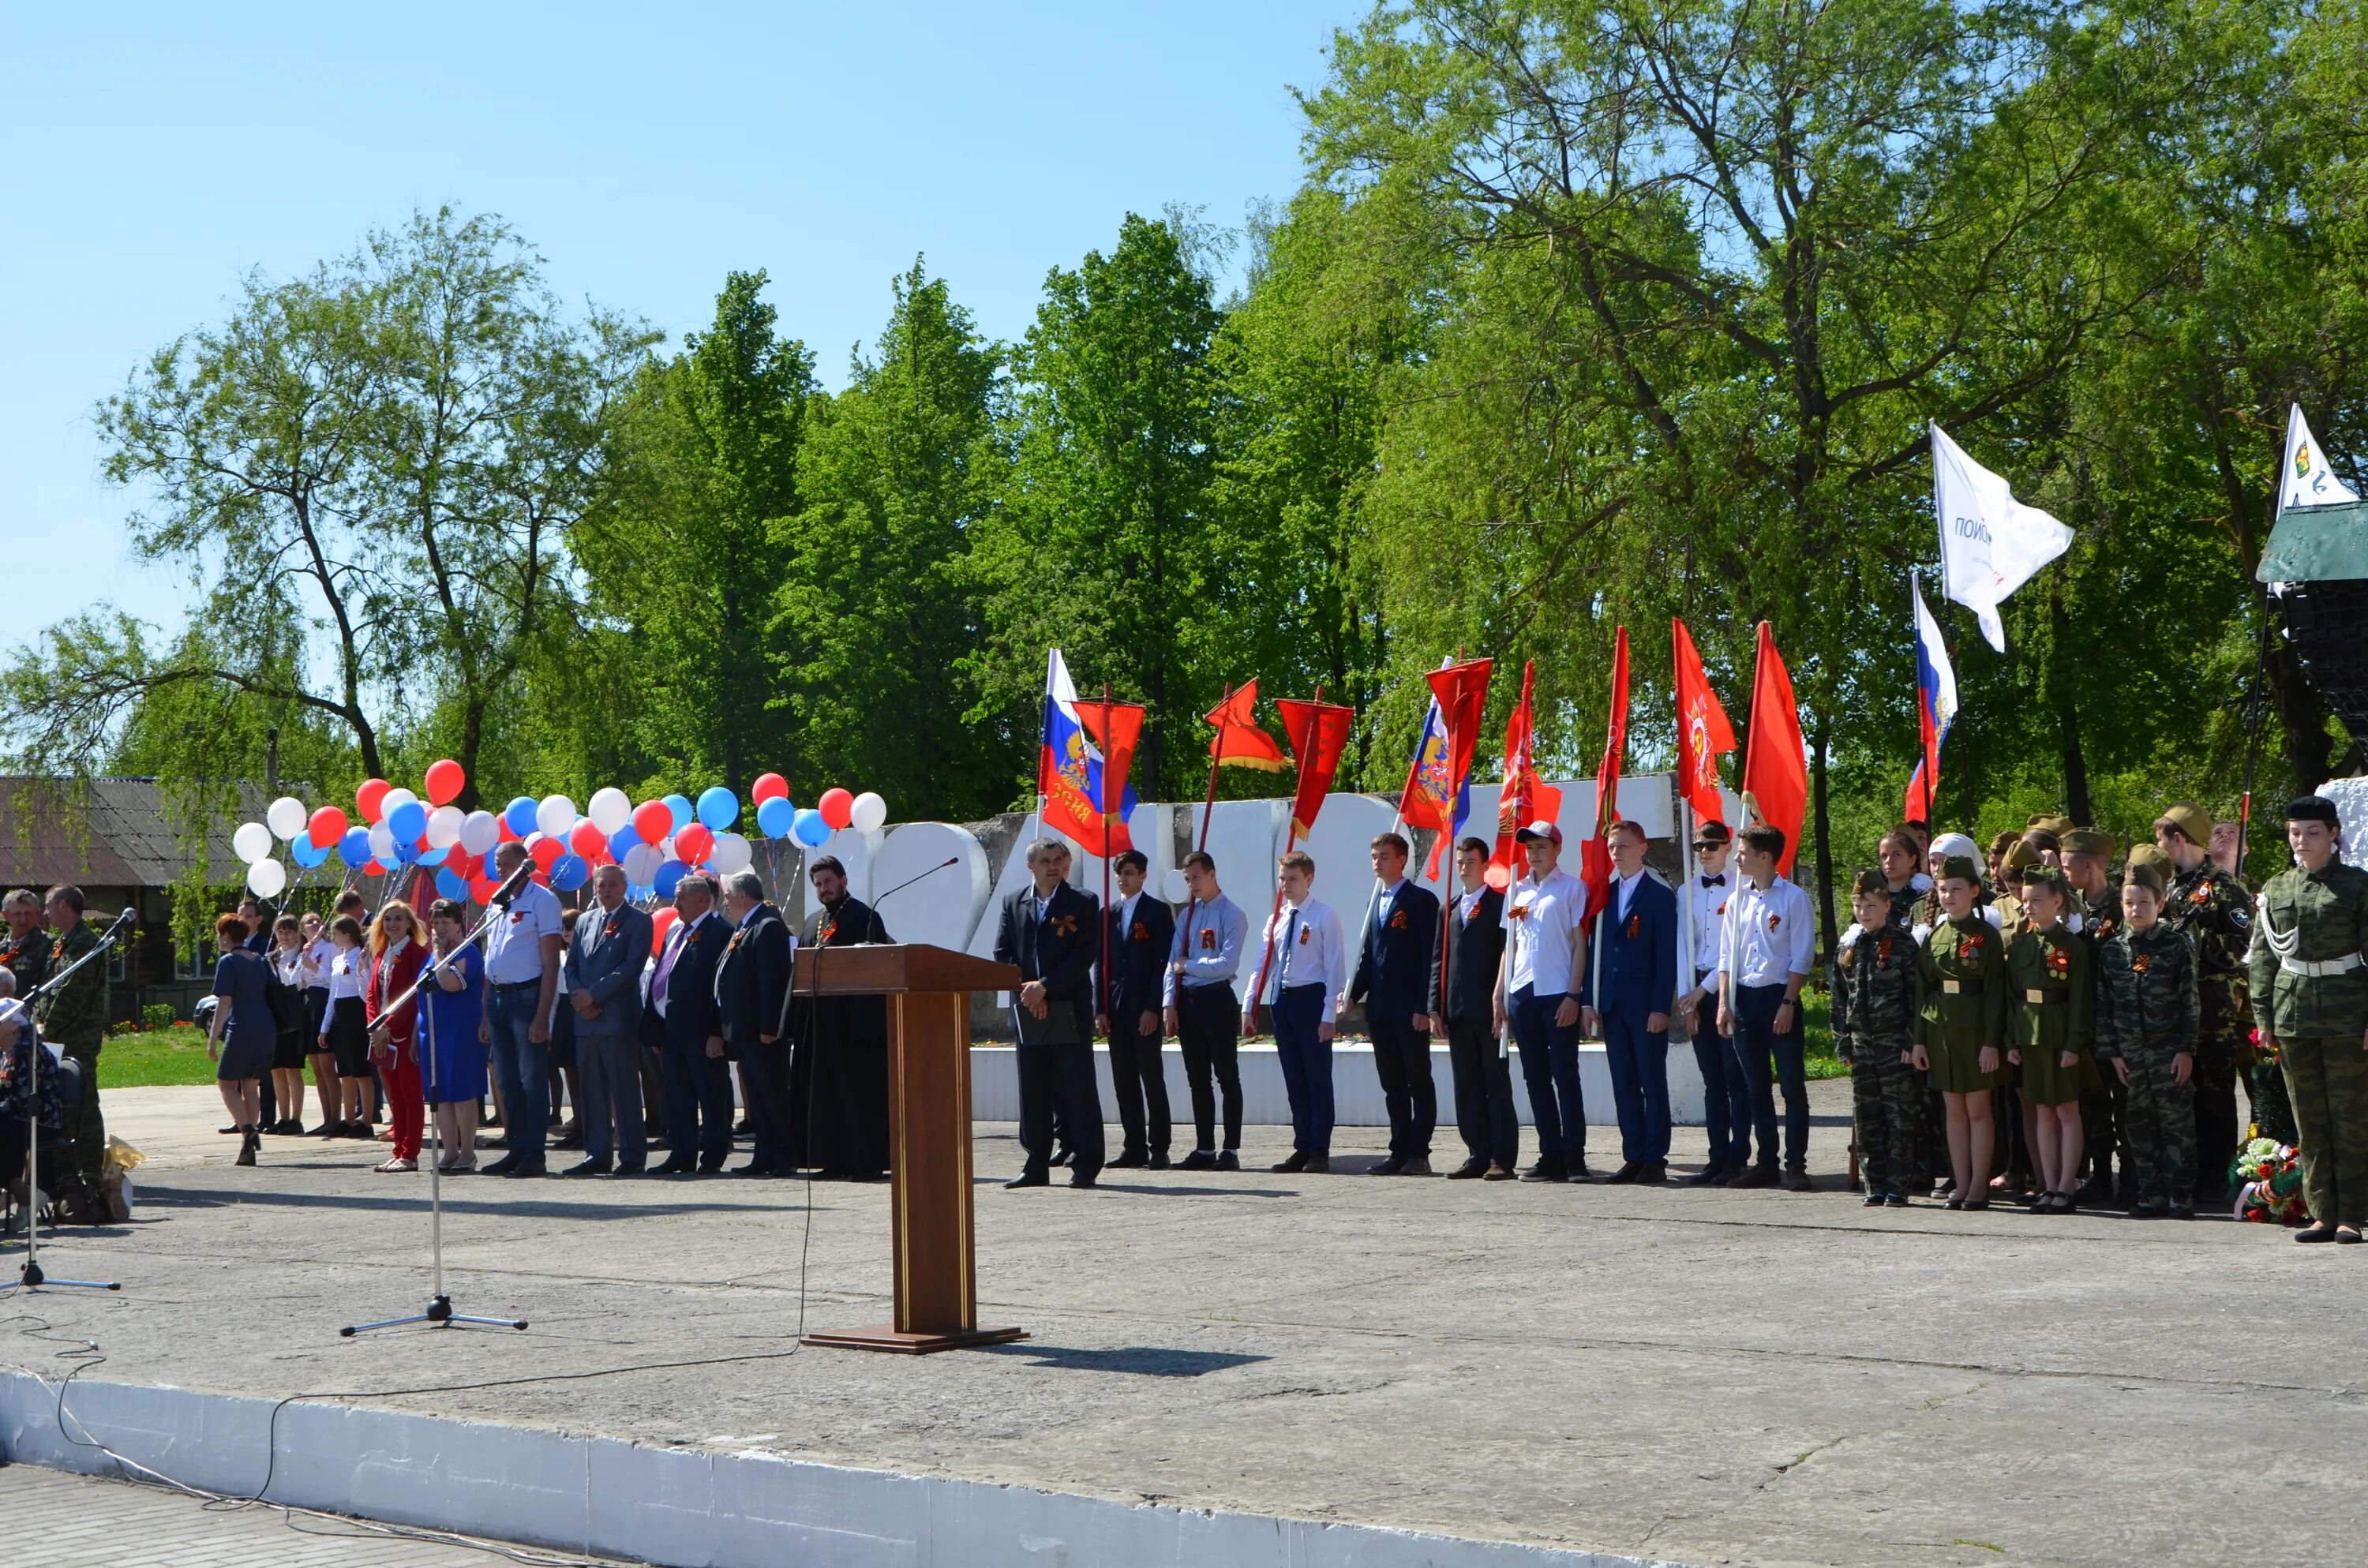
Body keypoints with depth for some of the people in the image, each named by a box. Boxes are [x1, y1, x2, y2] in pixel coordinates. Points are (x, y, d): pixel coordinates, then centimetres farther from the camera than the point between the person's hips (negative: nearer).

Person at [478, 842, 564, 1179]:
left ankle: (534, 1155, -1)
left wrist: (542, 1015, -18)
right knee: (508, 1082, 10)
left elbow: (550, 964, -12)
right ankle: (515, 1151, 16)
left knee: (532, 1081, -5)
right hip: (497, 999, 8)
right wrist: (486, 1014, 13)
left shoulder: (542, 901, -8)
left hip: (528, 997, -8)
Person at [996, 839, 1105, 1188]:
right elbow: (1002, 954, 8)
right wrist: (1025, 989, -7)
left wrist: (1045, 987, -13)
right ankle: (1036, 1165, 12)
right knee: (1033, 1092, 6)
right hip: (1027, 1012, 4)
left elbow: (1083, 956, -7)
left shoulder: (1083, 903, 2)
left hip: (1069, 1011, -3)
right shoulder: (1012, 902, 12)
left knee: (1077, 1090, -3)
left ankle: (1085, 1164, 2)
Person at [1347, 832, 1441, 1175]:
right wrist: (1352, 994, 6)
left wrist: (1424, 1006, -16)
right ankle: (1400, 1152, 12)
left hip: (1410, 1009, -7)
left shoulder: (1421, 900, -5)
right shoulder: (1376, 903, 18)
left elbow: (1431, 956, -10)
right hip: (1379, 1009, 7)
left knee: (1420, 1083, -1)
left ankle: (1419, 1154, 1)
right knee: (1393, 1086, 9)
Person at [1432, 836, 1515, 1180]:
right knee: (1467, 1087, 7)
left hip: (1489, 1010, -6)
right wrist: (1436, 1007, 7)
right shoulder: (1450, 910, 17)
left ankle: (1503, 1159, 0)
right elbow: (1439, 960, 15)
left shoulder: (1500, 904, -2)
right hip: (1457, 1012, 6)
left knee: (1497, 1084, -2)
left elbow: (1508, 956, -7)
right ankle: (1478, 1156, 12)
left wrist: (1501, 1005, -13)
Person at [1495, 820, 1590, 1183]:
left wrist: (1573, 995, -12)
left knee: (1565, 1075, -4)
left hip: (1557, 994, -5)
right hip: (1522, 993, 5)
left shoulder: (1572, 888, 0)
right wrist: (1499, 995, 10)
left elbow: (1580, 944, -4)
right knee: (1536, 1078, 6)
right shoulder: (1517, 891, 15)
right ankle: (1550, 1156, 11)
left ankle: (1574, 1156, 0)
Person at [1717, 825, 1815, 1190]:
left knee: (1792, 1085, -2)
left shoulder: (1793, 897, -5)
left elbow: (1802, 957, -8)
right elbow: (1726, 957, 12)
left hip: (1779, 996, -5)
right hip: (1743, 998, 5)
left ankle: (1796, 1165, 1)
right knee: (1757, 1087, 9)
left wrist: (1788, 1003, -13)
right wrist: (1724, 1003, 4)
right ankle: (1766, 1163, 15)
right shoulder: (1738, 900, 10)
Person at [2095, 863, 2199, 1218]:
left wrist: (2186, 1049, -7)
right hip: (2130, 1052, 3)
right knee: (2138, 1123, 5)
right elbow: (2103, 1004, 7)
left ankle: (2181, 1194, 4)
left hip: (2170, 1049, -3)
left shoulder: (2177, 945, -1)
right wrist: (2111, 1052, 2)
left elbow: (2190, 1002, -2)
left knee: (2176, 1121, -2)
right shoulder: (2111, 949, 6)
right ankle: (2150, 1194, 12)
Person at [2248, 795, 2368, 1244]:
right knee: (2309, 1120, 7)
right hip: (2293, 1012, 3)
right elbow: (2261, 956, 11)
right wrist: (2263, 1017, 5)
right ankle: (2323, 1213, 13)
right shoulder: (2276, 888, 8)